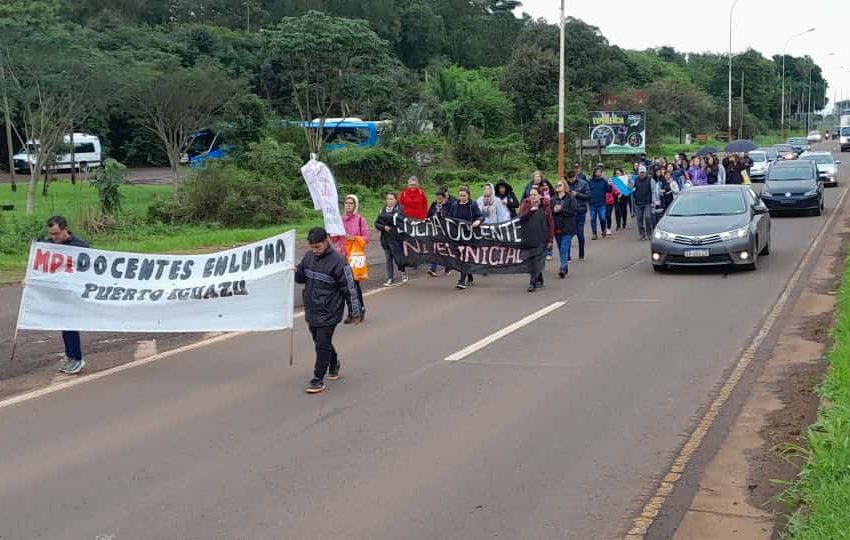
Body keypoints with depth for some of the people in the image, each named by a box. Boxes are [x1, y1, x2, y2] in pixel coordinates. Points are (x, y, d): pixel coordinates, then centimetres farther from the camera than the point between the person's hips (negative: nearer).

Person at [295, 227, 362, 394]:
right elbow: (301, 277, 17)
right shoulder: (309, 256, 3)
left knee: (323, 344, -5)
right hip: (311, 310, 7)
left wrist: (355, 312, -7)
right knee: (320, 341, 19)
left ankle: (318, 379, 3)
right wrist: (295, 272, -8)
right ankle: (333, 364, 43)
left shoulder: (337, 261, -17)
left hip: (329, 312, -7)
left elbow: (349, 287, -12)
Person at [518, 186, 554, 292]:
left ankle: (532, 283, -10)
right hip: (528, 240, 3)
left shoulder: (545, 207, 1)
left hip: (541, 241, -3)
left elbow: (551, 224, 0)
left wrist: (550, 239, -5)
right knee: (531, 262, 6)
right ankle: (539, 281, 20)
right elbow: (520, 218, -7)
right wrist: (530, 210, -19)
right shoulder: (525, 206, 7)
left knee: (538, 262, -10)